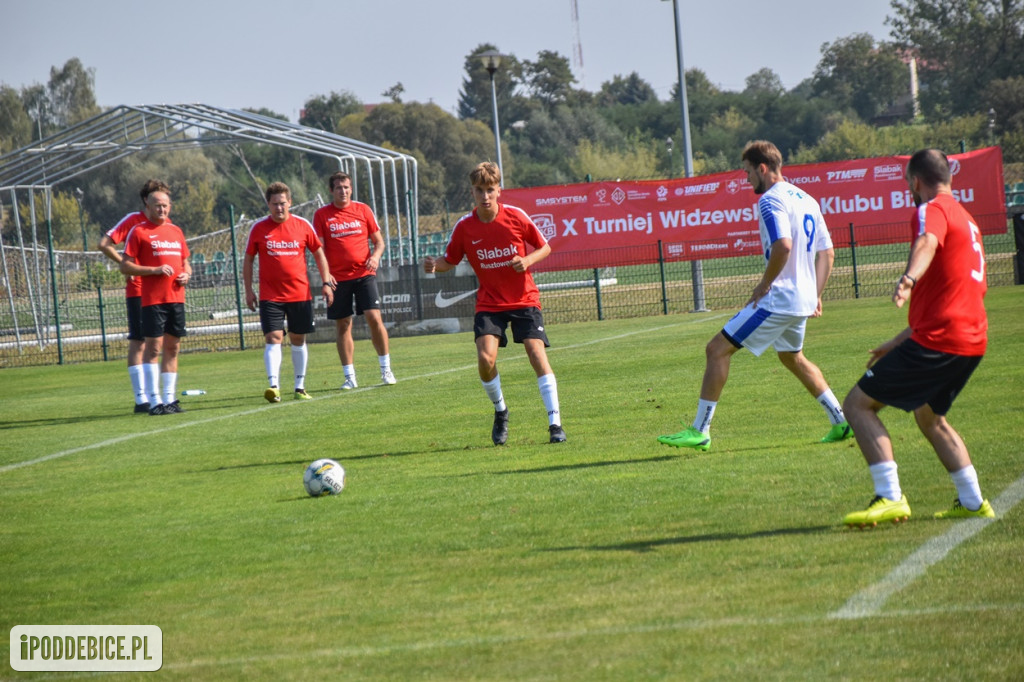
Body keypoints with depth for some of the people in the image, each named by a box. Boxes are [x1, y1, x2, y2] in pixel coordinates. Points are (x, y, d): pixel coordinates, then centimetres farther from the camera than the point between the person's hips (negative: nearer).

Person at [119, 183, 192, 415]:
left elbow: (185, 263, 25)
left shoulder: (176, 231, 16)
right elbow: (125, 266, -7)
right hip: (153, 299, -6)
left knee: (172, 348, 8)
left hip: (176, 298, 6)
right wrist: (155, 270, -16)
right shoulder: (139, 231, -2)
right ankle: (154, 401, -6)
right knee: (153, 347, -7)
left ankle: (169, 398, 13)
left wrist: (186, 275, 2)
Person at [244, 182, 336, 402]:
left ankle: (300, 387, 20)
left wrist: (326, 282, 5)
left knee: (298, 339, 10)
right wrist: (248, 290, 3)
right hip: (270, 295, -2)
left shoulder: (303, 225, 1)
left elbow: (318, 252, 11)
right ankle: (273, 386, -23)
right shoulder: (259, 229, -1)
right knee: (273, 338, -14)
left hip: (300, 293, 2)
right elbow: (248, 260, 8)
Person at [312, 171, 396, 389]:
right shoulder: (322, 215, 2)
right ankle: (349, 377, 10)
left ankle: (386, 369, -1)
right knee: (342, 326, 3)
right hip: (338, 278, 0)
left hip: (364, 274, 0)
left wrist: (375, 256, -10)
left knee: (374, 317, -12)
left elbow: (379, 240, 11)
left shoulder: (362, 210, 6)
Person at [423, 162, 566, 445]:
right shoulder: (464, 226, -5)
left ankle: (555, 424, -9)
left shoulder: (516, 216, -8)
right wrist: (434, 265, -16)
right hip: (489, 303, 1)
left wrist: (527, 260, -17)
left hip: (524, 299, -1)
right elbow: (450, 261, 6)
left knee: (537, 353, -15)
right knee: (486, 358, -17)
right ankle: (500, 412, 11)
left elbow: (545, 247, 3)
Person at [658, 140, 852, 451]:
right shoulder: (806, 200, 16)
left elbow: (783, 246, -29)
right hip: (802, 301, 9)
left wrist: (764, 284, -17)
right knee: (792, 358, 31)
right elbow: (827, 253, 18)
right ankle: (841, 421, 29)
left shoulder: (771, 200, -13)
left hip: (778, 298, -9)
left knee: (717, 349, -5)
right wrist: (815, 294, 18)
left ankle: (700, 431, -7)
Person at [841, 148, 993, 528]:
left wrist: (908, 279, -54)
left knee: (858, 404, -5)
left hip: (937, 340, -10)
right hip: (972, 340, 10)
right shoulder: (966, 220, 25)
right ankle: (973, 502, 25)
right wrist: (899, 342, 37)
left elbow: (927, 244, -32)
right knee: (929, 416, 30)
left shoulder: (932, 210, -6)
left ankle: (890, 499, -17)